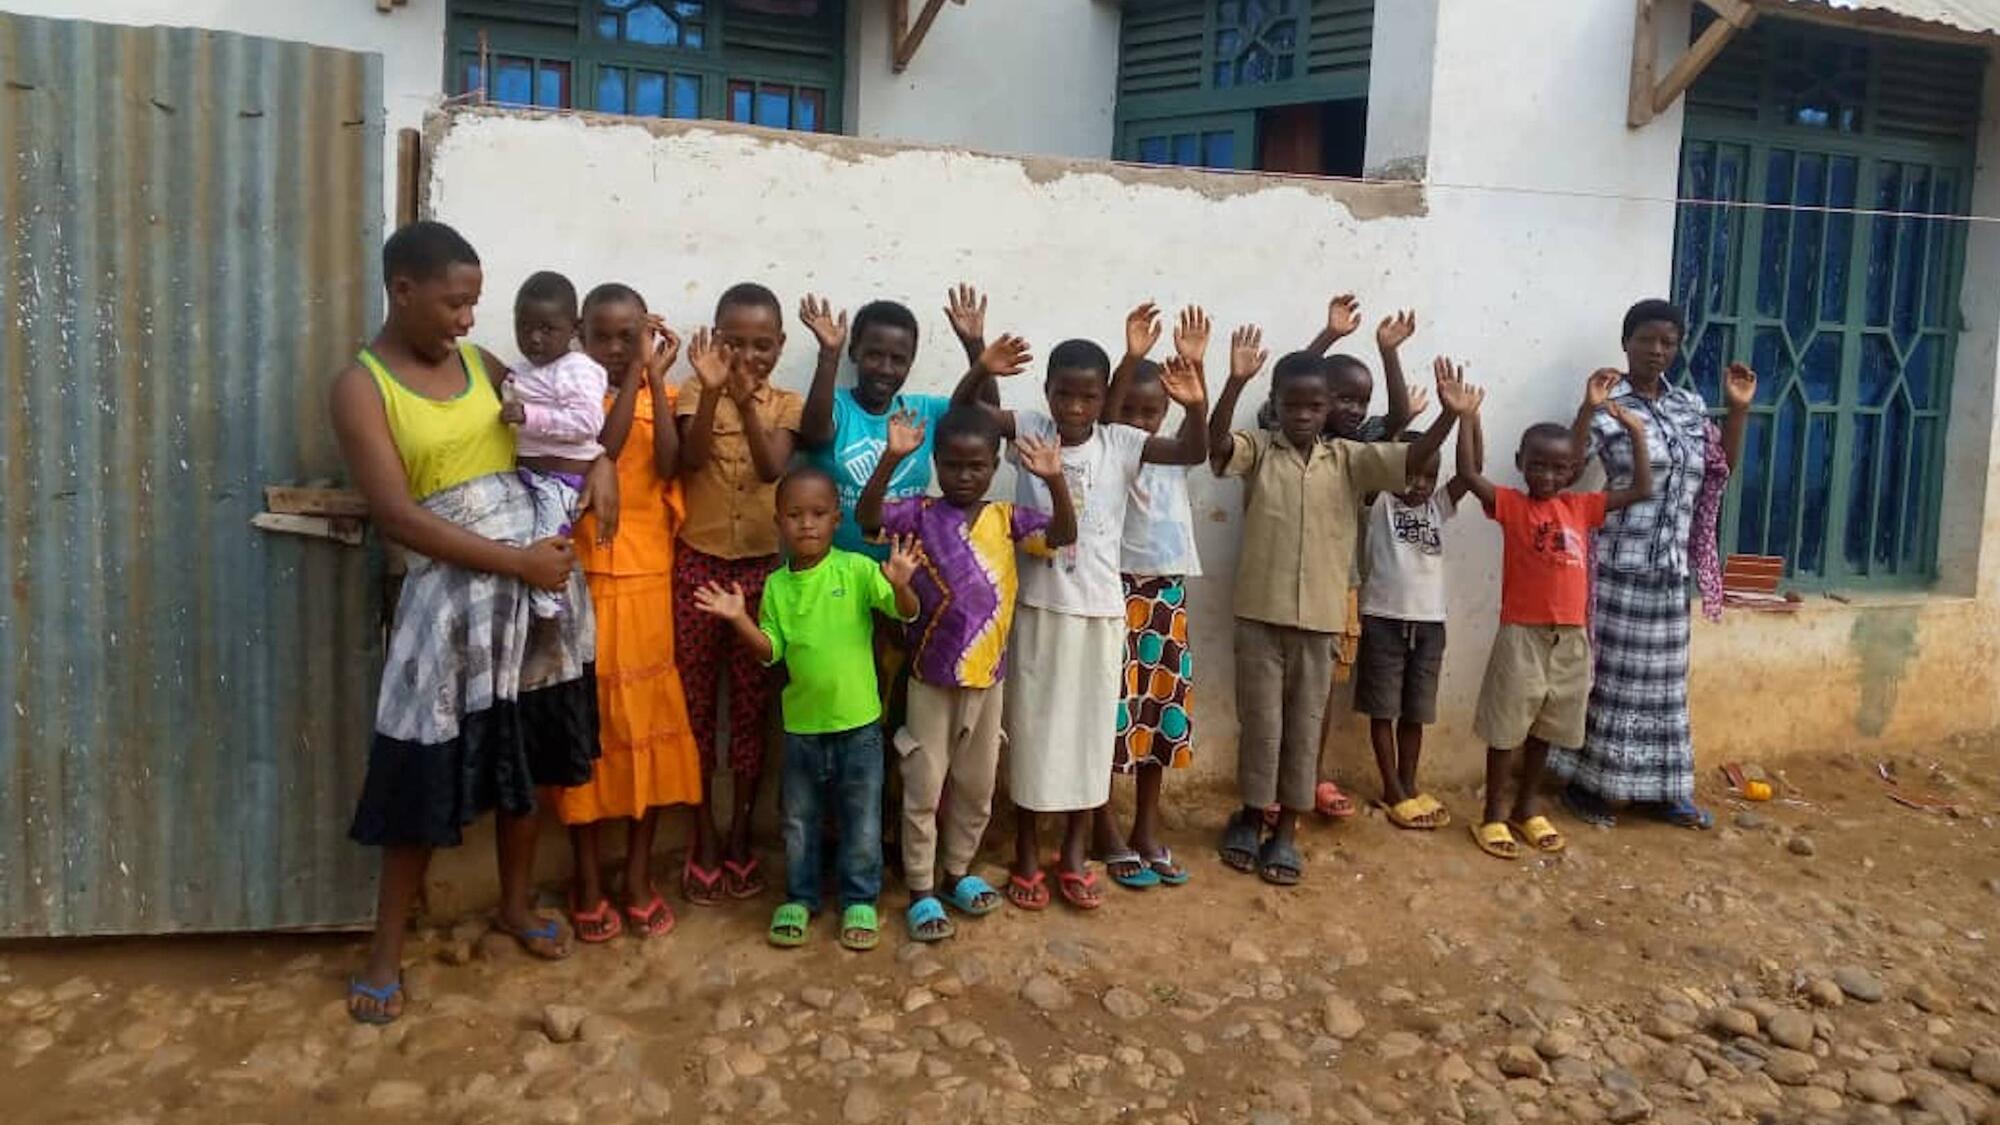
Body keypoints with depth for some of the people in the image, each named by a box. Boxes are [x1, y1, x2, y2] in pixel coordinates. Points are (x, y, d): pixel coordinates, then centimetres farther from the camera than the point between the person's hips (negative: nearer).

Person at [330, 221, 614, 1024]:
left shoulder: (479, 363, 8)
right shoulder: (361, 387, -8)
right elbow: (397, 517, -16)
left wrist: (597, 462, 1)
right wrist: (516, 560, -17)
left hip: (540, 579, 6)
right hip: (453, 592, -5)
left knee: (526, 756, 16)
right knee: (426, 775, 1)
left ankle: (514, 906, 35)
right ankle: (385, 951, 16)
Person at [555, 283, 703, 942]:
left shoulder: (660, 396, 8)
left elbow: (668, 464, -11)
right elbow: (601, 451, -18)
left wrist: (656, 375, -12)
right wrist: (634, 376, -17)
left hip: (647, 579, 2)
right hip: (585, 579, -2)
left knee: (649, 721, 5)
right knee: (588, 721, 4)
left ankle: (639, 877, 16)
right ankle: (588, 881, 13)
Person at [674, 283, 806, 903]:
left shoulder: (784, 404, 1)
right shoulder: (697, 392, -2)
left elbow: (773, 468, -18)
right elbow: (692, 458, -20)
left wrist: (745, 400, -31)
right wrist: (712, 390, -33)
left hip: (761, 565, 1)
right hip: (697, 563, -1)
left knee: (752, 706, 8)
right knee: (696, 703, 6)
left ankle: (740, 836, 21)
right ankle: (703, 838, 19)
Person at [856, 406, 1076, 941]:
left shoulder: (1006, 518, 0)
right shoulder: (920, 514, -7)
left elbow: (1062, 535, -13)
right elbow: (867, 516, -22)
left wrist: (1055, 480, -29)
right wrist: (892, 458, -36)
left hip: (987, 676, 3)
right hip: (931, 678, -3)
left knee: (977, 786, 16)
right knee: (924, 788, 6)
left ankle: (958, 872, 35)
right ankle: (921, 891, 18)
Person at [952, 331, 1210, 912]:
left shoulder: (1120, 444, -4)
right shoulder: (1029, 430, -3)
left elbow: (1193, 452, -14)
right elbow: (961, 412, -9)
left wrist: (1196, 406, -34)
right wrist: (981, 371, -29)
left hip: (1099, 612, 1)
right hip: (1037, 608, -1)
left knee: (1090, 732, 10)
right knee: (1031, 730, 9)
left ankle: (1074, 855, 25)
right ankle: (1026, 856, 23)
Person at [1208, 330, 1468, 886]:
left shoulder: (1349, 458, 3)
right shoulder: (1257, 449, -3)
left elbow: (1412, 457, -7)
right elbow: (1216, 442, -22)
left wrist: (1449, 415, -25)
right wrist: (1236, 380, -36)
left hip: (1319, 616, 2)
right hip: (1260, 612, -2)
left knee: (1304, 725, 10)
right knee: (1260, 721, 7)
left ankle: (1286, 829, 22)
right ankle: (1250, 815, 26)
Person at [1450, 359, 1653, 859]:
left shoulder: (1582, 507, 7)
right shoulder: (1510, 505, -5)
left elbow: (1642, 490, 12)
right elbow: (1468, 475, -20)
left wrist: (1636, 433, 6)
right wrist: (1466, 417, -29)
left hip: (1571, 636, 5)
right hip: (1522, 632, -5)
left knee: (1545, 728, 16)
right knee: (1506, 727, 5)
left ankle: (1526, 809, 30)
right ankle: (1494, 814, 16)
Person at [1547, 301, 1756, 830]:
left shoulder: (1690, 406, 11)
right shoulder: (1608, 405, -8)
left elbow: (1722, 467, 17)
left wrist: (1738, 409, 7)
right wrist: (1588, 409, -30)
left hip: (1669, 567, 6)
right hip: (1616, 564, -6)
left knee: (1663, 678, 12)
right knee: (1606, 673, -1)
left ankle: (1663, 788, 21)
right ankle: (1588, 782, 9)